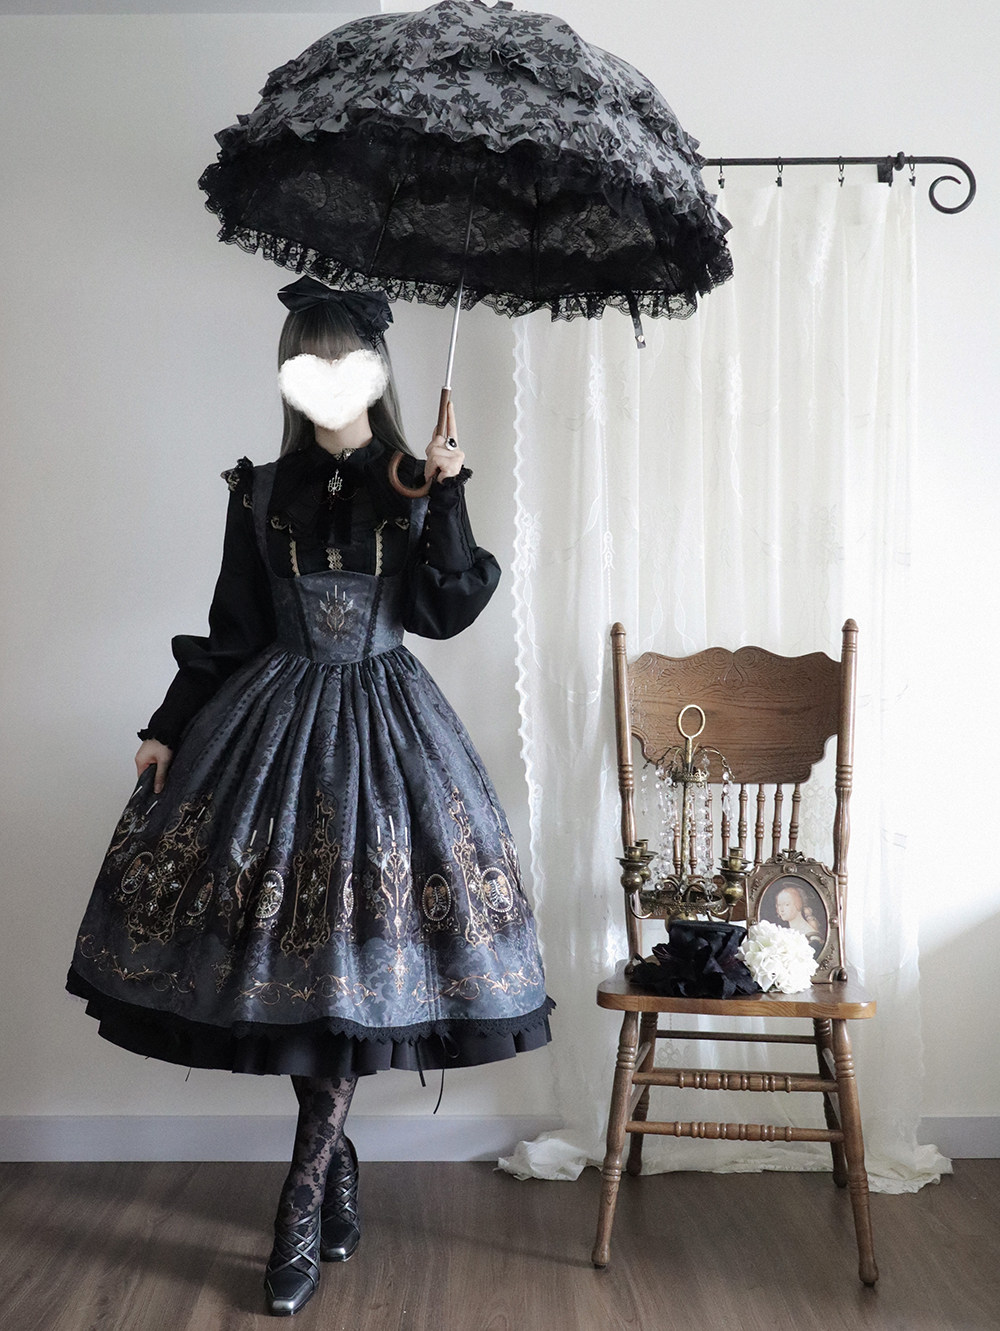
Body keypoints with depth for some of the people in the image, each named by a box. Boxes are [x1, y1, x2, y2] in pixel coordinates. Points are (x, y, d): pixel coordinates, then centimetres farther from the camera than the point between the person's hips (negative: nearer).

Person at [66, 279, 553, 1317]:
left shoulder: (413, 485, 3)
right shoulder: (260, 492, 7)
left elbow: (446, 611, -6)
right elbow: (230, 633, 10)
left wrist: (447, 496, -13)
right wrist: (170, 728, 8)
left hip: (380, 724, -1)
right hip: (272, 722, 2)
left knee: (354, 961, -6)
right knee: (286, 948, 1)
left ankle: (302, 1205, 2)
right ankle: (335, 1163, 21)